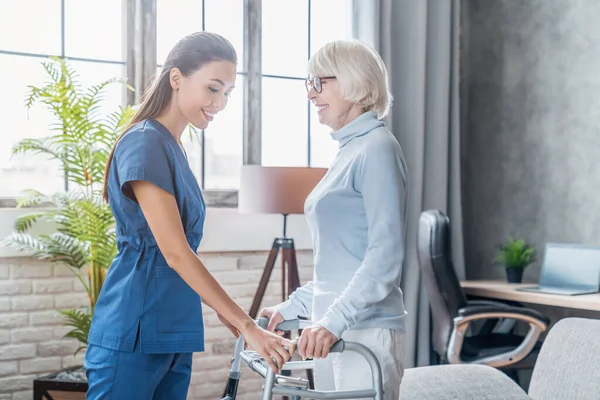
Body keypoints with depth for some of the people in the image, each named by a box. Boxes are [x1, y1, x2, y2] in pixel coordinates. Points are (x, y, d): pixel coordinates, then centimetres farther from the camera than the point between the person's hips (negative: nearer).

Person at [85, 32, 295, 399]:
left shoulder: (173, 148, 14)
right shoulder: (145, 143, -13)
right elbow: (175, 253, -20)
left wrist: (228, 316, 16)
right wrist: (248, 326, -21)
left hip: (173, 334, 9)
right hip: (135, 333, -9)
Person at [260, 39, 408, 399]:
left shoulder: (377, 148, -10)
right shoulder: (349, 151, 16)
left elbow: (385, 257, -18)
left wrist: (334, 320, -24)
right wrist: (294, 307, 20)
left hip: (366, 331, -9)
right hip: (333, 330, 9)